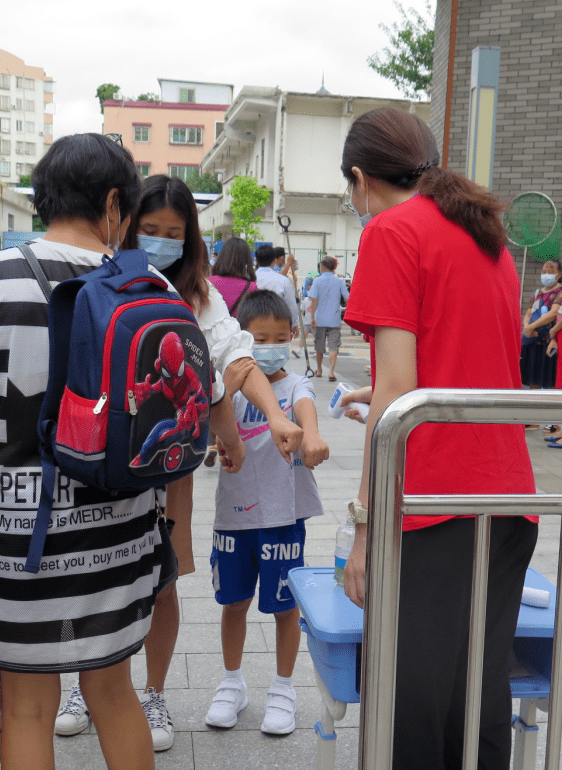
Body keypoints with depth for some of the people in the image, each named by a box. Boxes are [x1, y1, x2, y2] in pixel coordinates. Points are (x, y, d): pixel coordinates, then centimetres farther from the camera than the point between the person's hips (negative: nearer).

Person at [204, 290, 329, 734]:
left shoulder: (294, 386, -4)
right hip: (234, 512, 2)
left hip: (283, 514, -2)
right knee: (234, 601, 14)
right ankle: (233, 684, 34)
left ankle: (283, 689, 29)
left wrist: (311, 433, -49)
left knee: (285, 605, 9)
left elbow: (305, 407, -26)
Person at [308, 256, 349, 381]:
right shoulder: (339, 281, 0)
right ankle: (331, 372, -17)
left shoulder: (318, 281, -3)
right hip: (334, 319, 0)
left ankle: (319, 370, 28)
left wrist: (312, 317, -6)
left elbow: (314, 300, -9)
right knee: (333, 346, -3)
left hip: (320, 319, 0)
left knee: (319, 347, 14)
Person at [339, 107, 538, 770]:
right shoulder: (487, 233, 19)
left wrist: (366, 523, -12)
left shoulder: (391, 231, -4)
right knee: (482, 696, 14)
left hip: (431, 501, -8)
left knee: (412, 709, 1)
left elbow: (398, 387, -14)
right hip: (508, 496, 8)